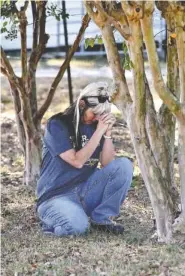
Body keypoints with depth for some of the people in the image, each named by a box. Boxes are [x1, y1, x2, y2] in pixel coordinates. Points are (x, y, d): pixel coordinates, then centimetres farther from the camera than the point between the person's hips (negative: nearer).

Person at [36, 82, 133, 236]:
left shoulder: (96, 125, 5)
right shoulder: (57, 125, -12)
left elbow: (107, 164, -3)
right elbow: (77, 161, -21)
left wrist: (107, 132, -15)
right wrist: (99, 131, -22)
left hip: (85, 190, 5)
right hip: (58, 195, -5)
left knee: (124, 166, -13)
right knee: (78, 227, -35)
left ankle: (101, 218, -4)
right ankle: (50, 215, 1)